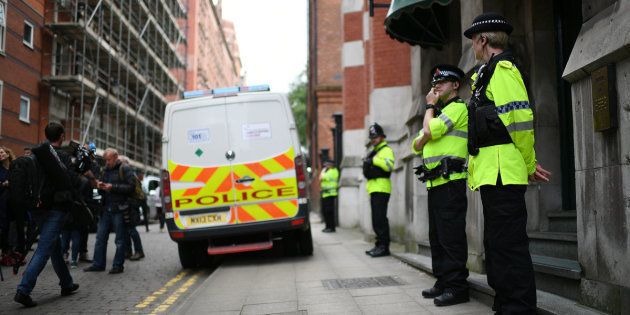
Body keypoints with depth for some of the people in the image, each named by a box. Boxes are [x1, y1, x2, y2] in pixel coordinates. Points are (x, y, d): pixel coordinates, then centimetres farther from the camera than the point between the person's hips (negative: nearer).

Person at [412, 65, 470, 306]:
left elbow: (429, 131, -17)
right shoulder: (439, 112, 25)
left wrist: (430, 106, -1)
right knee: (437, 237, 11)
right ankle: (443, 282, 18)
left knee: (451, 237, -9)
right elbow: (417, 145, 20)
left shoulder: (458, 108, -4)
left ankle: (457, 287, -5)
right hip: (434, 183, 10)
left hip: (450, 182, -10)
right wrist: (423, 138, -3)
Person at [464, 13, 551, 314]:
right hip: (494, 174, 11)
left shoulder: (502, 68, -8)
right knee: (497, 245, 15)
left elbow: (520, 120, -17)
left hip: (501, 172, -11)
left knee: (508, 246, -8)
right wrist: (527, 164, 14)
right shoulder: (489, 73, 22)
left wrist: (529, 165, -8)